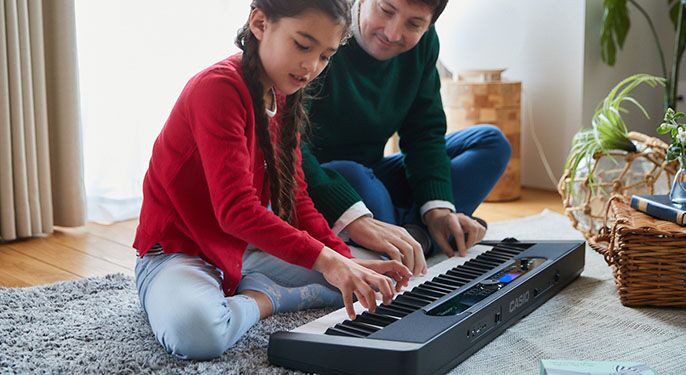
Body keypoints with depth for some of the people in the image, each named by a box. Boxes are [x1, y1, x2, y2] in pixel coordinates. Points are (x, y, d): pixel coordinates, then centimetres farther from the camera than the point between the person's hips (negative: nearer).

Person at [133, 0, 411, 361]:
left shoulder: (284, 99, 8)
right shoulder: (218, 87, -21)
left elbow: (296, 199, 4)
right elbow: (236, 209, -31)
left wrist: (346, 259, -11)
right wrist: (326, 260, -36)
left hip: (243, 251, 8)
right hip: (177, 251, -8)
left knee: (377, 277, 3)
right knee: (196, 330, -42)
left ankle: (255, 292, -5)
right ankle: (263, 301, -12)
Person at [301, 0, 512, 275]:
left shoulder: (423, 41, -2)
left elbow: (424, 132, 1)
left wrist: (437, 209, -17)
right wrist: (355, 219, -47)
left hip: (371, 179, 7)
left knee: (490, 142, -2)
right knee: (354, 177, -41)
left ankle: (416, 234, -21)